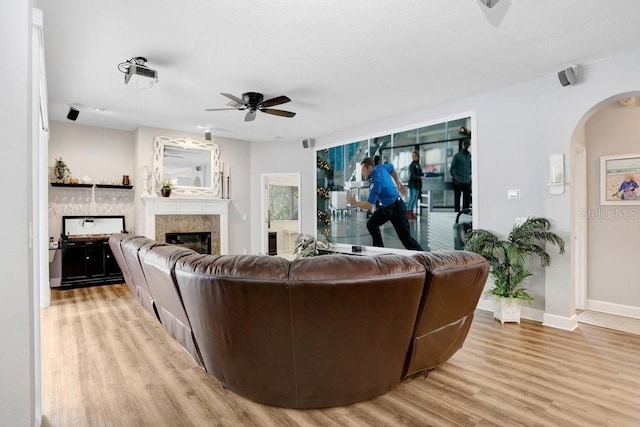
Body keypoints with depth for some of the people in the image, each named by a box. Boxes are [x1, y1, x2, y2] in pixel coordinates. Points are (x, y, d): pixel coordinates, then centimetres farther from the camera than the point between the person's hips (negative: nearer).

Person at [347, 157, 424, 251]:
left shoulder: (376, 182, -31)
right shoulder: (380, 167, -6)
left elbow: (369, 205, -30)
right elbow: (392, 168, 17)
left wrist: (355, 203, -17)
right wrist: (398, 183, 22)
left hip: (396, 208, -10)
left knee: (405, 238, -4)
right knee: (371, 225, 8)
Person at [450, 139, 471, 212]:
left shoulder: (470, 156, 12)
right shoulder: (457, 155, 1)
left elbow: (471, 168, 20)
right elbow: (452, 168, -2)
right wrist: (455, 178, -13)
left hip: (467, 182, 4)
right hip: (458, 182, -4)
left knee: (467, 199, 5)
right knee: (457, 200, -1)